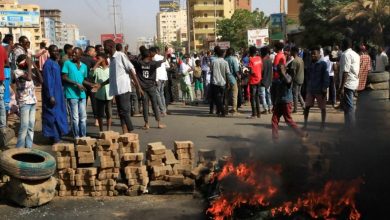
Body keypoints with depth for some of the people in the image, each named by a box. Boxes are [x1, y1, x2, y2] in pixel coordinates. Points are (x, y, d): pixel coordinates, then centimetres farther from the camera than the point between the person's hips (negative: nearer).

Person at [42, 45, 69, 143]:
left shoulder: (56, 63, 12)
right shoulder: (48, 63, -14)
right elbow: (47, 81, -18)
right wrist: (51, 96, -22)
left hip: (58, 93, 9)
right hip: (52, 94, -9)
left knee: (58, 115, 13)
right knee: (52, 115, -2)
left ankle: (57, 136, 21)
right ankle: (54, 137, 4)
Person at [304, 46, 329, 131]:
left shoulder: (323, 64, -10)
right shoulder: (311, 63, 7)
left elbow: (326, 77, -12)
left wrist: (325, 88, -17)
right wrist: (307, 85, 13)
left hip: (320, 90, -5)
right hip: (310, 89, 5)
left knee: (322, 107, 8)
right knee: (307, 106, 4)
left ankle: (323, 124, 19)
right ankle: (305, 123, 14)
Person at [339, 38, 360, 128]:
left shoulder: (346, 55, -15)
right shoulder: (355, 54, 14)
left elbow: (345, 72, -21)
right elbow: (355, 70, 16)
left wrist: (342, 87, -22)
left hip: (348, 83, -9)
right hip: (354, 82, 9)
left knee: (348, 106, -4)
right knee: (350, 105, 18)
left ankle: (350, 127, 0)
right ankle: (351, 125, 26)